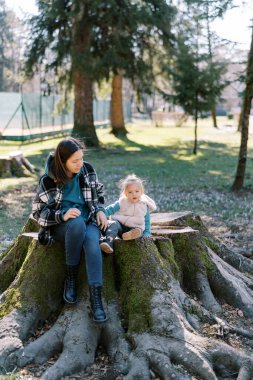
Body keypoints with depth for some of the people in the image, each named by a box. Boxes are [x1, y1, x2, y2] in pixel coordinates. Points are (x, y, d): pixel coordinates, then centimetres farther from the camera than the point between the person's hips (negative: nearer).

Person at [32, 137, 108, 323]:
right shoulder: (48, 180, -12)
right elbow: (38, 211, -7)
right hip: (62, 226, -2)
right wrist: (62, 216, -23)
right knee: (77, 223, -39)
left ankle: (96, 297, -39)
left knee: (92, 241, -34)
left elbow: (99, 192, 15)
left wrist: (100, 210, -3)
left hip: (89, 220, 2)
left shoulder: (87, 170, -2)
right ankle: (71, 276, -20)